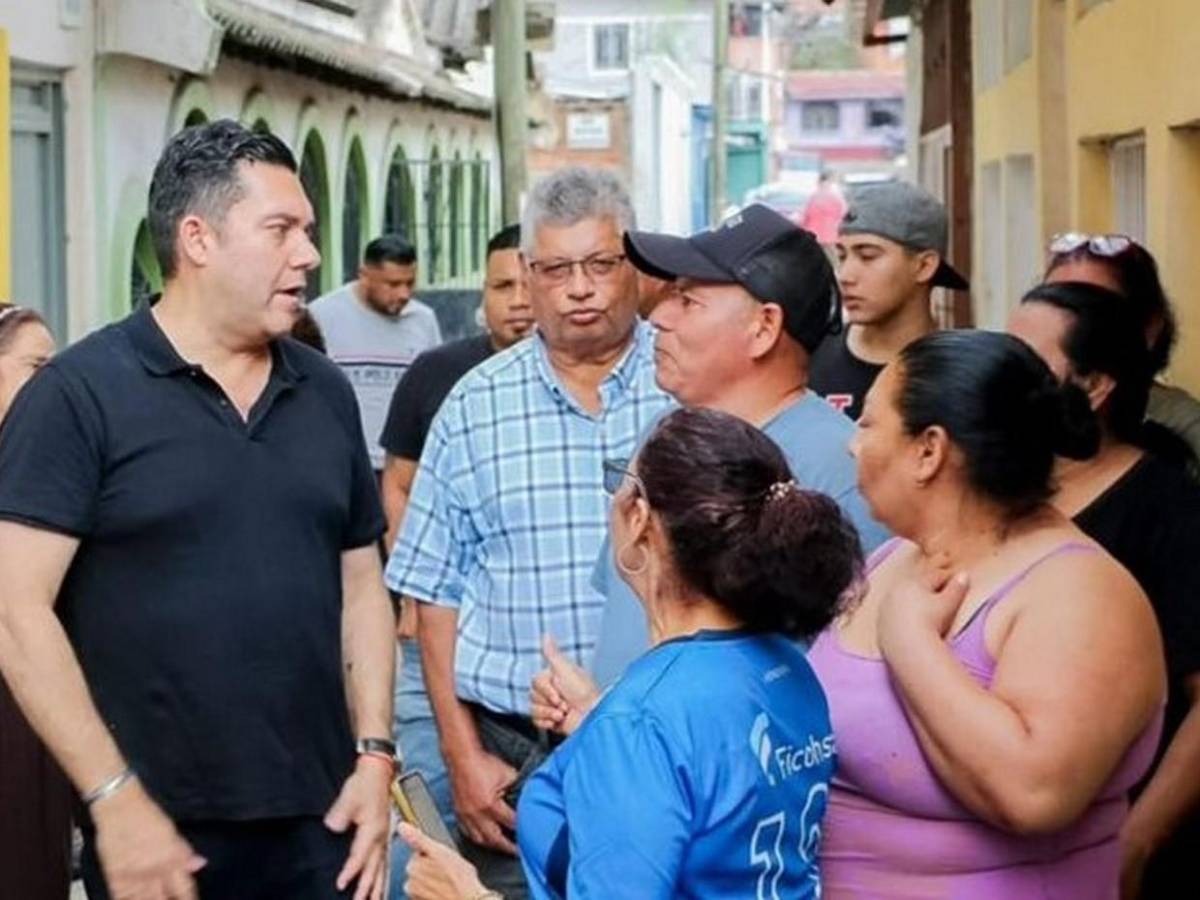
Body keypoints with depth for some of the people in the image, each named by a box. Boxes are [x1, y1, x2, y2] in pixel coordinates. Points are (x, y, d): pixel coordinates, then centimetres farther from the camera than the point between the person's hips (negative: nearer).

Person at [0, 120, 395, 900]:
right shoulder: (80, 394, -7)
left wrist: (375, 755, 4)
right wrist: (115, 800, -15)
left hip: (319, 819, 5)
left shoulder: (326, 394, 10)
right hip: (158, 831, -5)